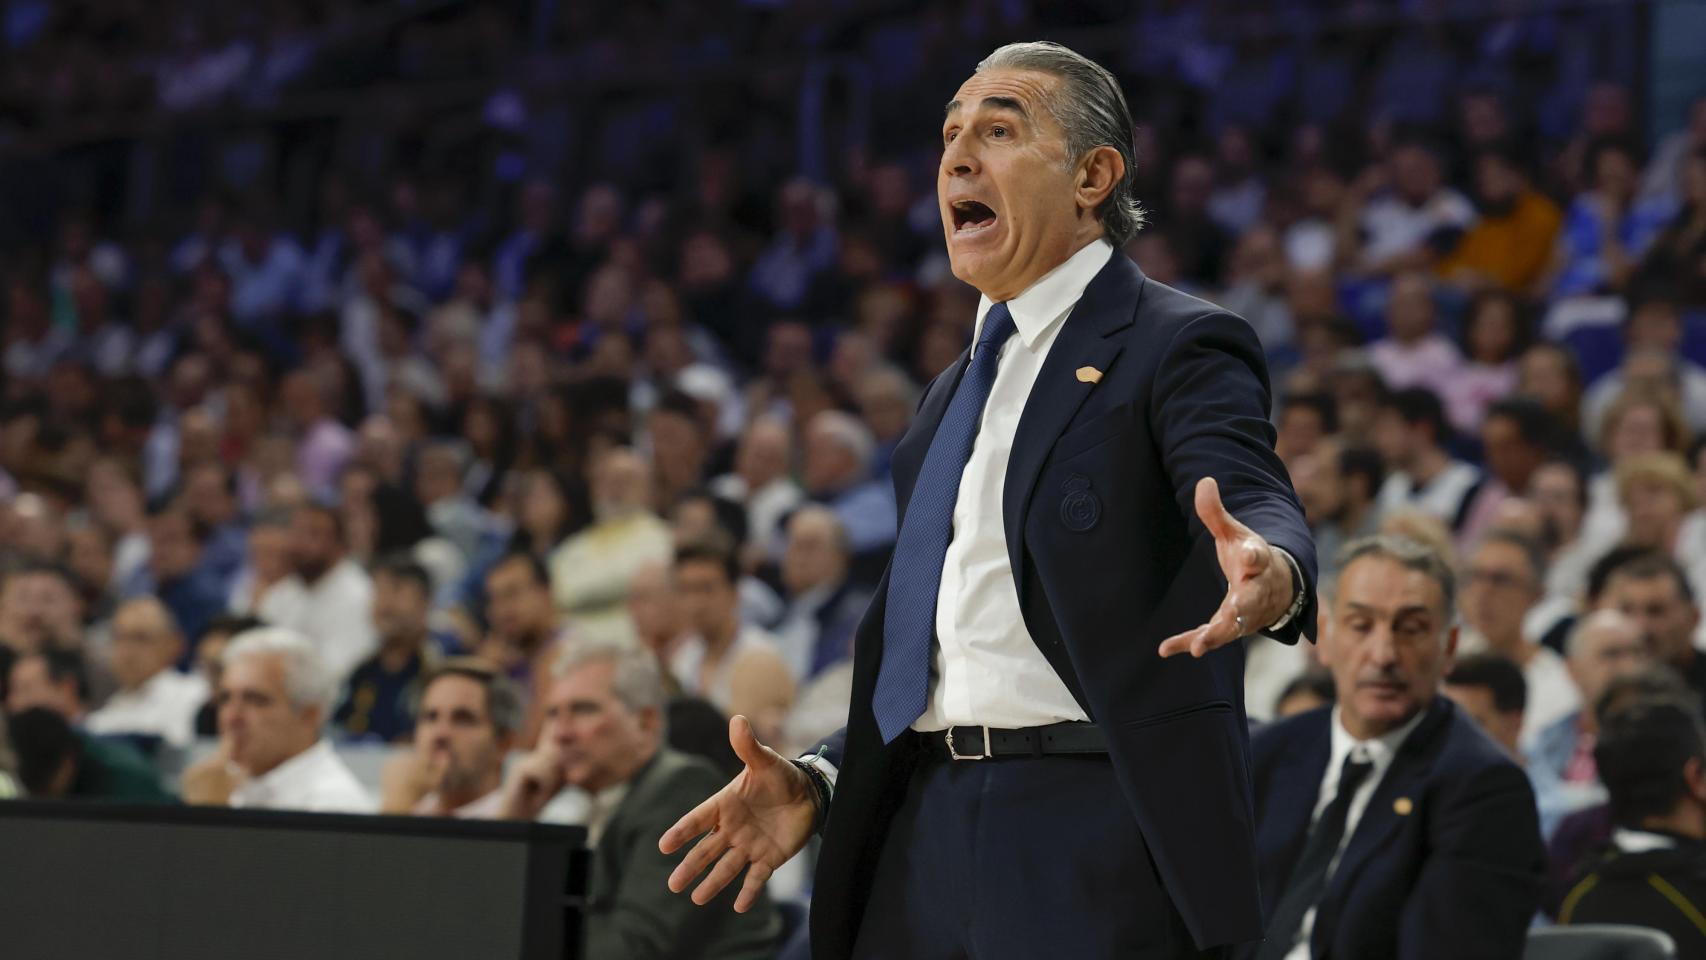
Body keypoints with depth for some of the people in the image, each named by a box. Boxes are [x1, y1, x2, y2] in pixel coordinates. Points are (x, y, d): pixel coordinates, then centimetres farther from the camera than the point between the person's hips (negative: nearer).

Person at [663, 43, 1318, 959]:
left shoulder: (1178, 348, -2)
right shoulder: (955, 395, 22)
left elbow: (1257, 509, -21)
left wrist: (1271, 574, -44)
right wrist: (818, 779, 11)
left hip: (1097, 842, -7)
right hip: (927, 841, 7)